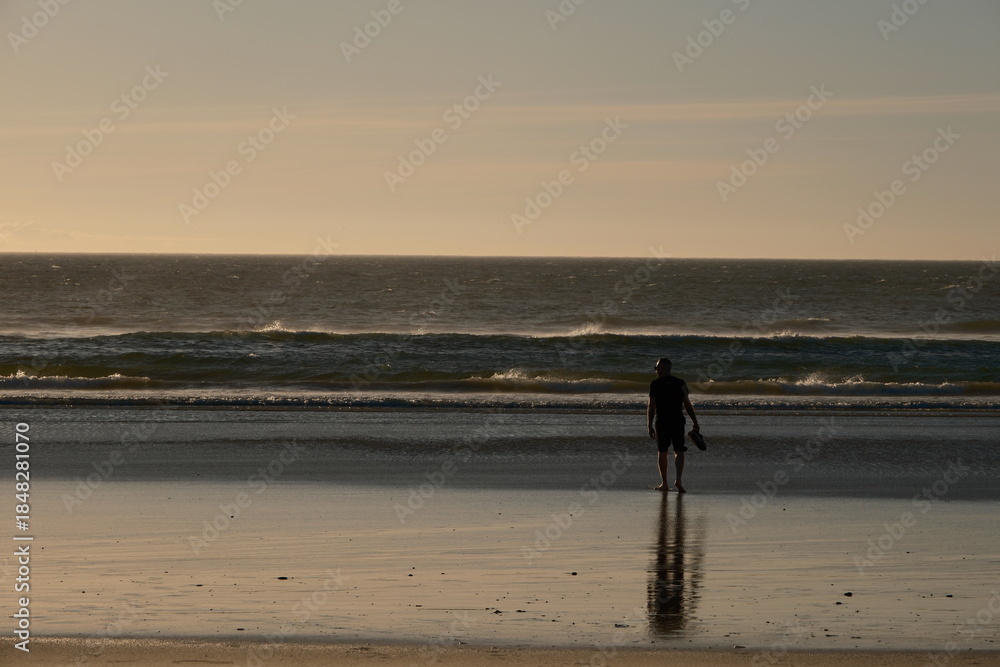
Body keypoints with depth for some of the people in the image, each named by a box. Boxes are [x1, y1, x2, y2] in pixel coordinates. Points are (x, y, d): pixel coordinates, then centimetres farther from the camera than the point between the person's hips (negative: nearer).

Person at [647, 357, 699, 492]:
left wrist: (649, 425, -5)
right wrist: (694, 422, 6)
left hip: (661, 422, -1)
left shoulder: (655, 384, -2)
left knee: (662, 452, 10)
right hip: (678, 421, 1)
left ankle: (664, 483, 13)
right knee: (679, 451, 2)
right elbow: (687, 405, 1)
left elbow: (651, 406, -6)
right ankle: (678, 480, -18)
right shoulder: (680, 383, 4)